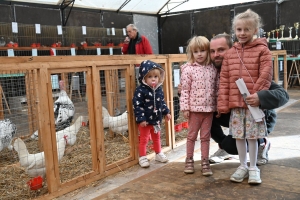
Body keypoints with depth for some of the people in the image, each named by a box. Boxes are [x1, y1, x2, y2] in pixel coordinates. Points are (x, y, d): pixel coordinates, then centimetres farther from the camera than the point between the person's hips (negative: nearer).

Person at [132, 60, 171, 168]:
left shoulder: (159, 89, 2)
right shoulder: (140, 90, -20)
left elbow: (162, 102, 15)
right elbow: (137, 105, -22)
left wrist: (166, 112, 13)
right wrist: (141, 119, -24)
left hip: (156, 119, 7)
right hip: (145, 120, -6)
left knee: (157, 138, 22)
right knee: (144, 139, 5)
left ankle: (158, 154, 39)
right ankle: (142, 158, 18)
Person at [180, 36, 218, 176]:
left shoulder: (213, 69, 3)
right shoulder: (188, 69, -7)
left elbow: (216, 88, 7)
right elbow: (185, 90, -8)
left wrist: (217, 106, 4)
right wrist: (185, 108, -11)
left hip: (209, 108, 3)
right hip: (194, 108, -3)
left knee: (206, 136, 11)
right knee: (192, 135, 11)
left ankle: (205, 162, 21)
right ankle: (189, 160, 25)